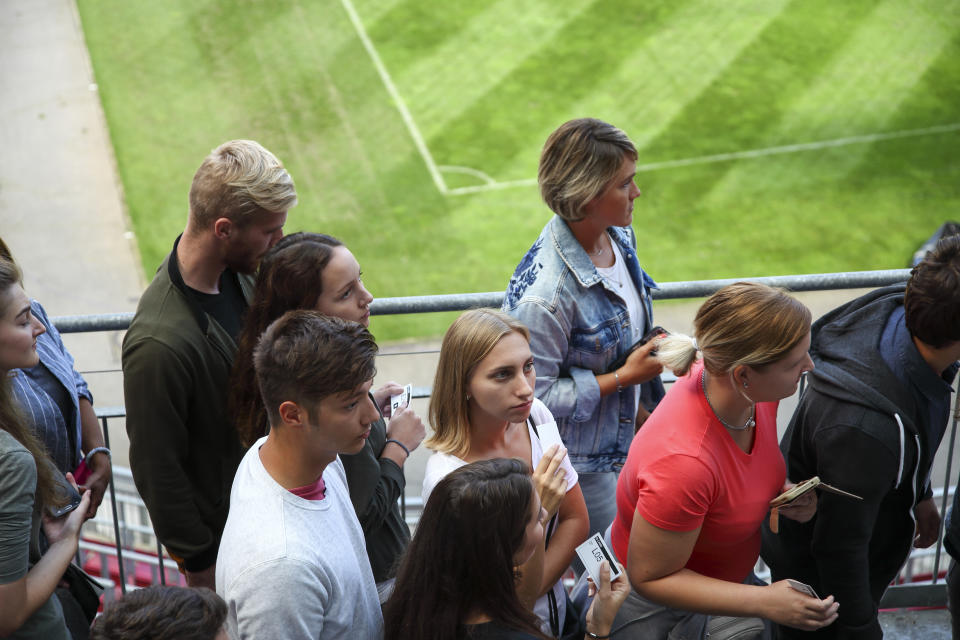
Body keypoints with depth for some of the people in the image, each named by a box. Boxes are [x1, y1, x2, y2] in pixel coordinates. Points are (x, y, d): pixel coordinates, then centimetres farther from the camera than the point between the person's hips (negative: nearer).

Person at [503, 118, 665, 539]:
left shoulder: (618, 236, -5)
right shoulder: (546, 293, -33)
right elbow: (533, 395, -26)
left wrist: (637, 403, 12)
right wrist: (623, 378, -23)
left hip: (622, 440, 7)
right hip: (578, 464, -7)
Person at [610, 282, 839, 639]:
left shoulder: (756, 393, -18)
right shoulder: (683, 462, -41)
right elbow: (650, 578, -28)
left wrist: (784, 491, -13)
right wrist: (765, 603, -31)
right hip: (654, 607, -6)